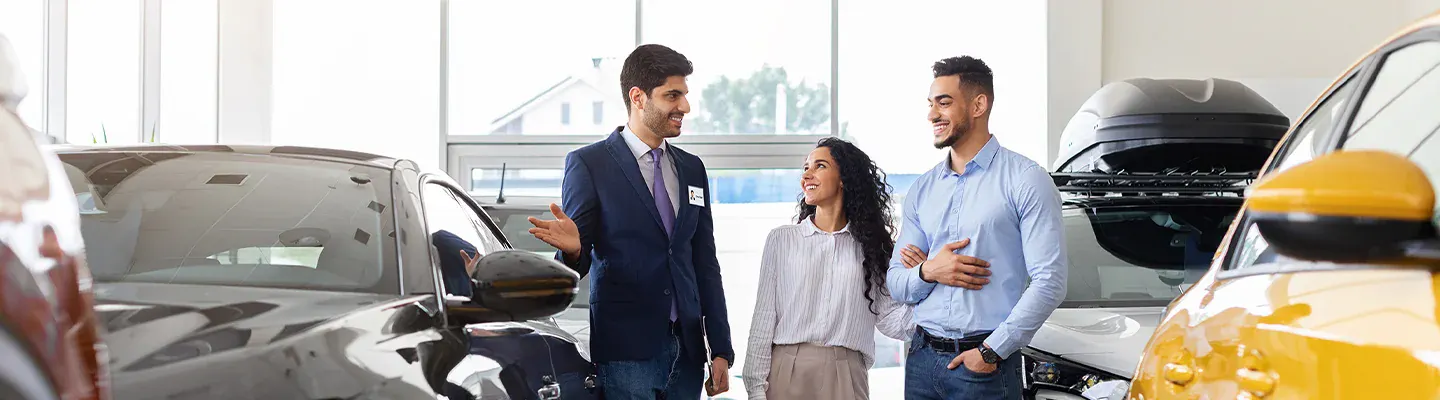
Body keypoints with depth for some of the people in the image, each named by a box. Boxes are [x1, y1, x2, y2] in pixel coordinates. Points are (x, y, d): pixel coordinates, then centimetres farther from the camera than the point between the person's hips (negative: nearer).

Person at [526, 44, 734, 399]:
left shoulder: (692, 169, 14)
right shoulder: (588, 164, -2)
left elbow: (705, 264, 14)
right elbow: (577, 264, -2)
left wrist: (721, 350, 10)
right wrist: (573, 248, -27)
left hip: (686, 351, 5)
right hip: (625, 353, -5)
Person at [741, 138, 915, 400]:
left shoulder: (870, 244, 7)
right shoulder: (781, 239, 6)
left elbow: (892, 323, 1)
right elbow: (764, 318, 3)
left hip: (846, 375, 0)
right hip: (787, 372, 0)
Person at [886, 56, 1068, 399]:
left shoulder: (1026, 181, -4)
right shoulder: (923, 189, 13)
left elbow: (1049, 283, -11)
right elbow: (894, 284, 14)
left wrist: (991, 351, -15)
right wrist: (928, 272, -8)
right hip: (922, 358, 5)